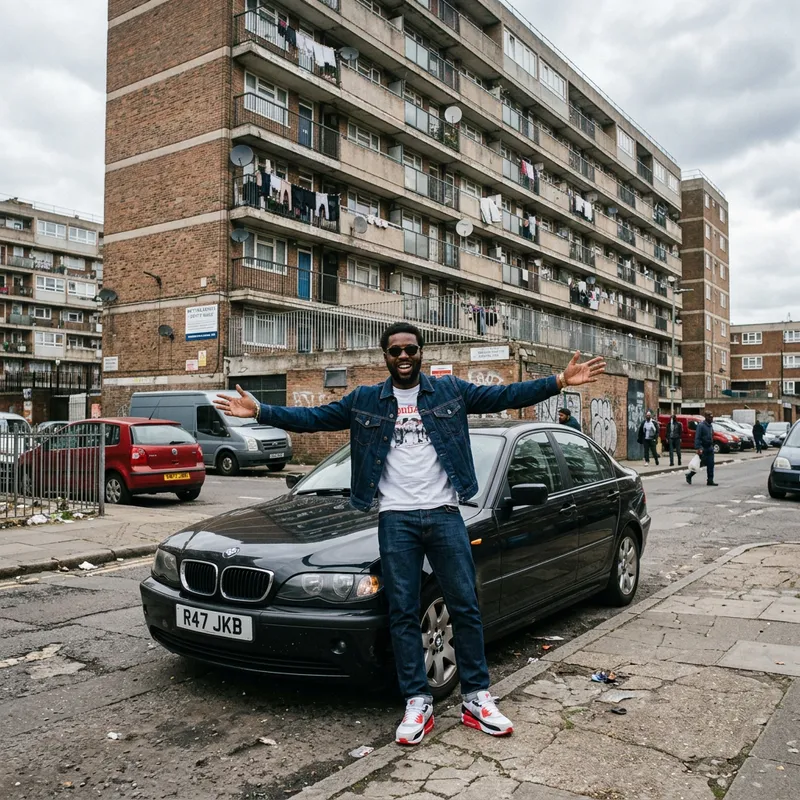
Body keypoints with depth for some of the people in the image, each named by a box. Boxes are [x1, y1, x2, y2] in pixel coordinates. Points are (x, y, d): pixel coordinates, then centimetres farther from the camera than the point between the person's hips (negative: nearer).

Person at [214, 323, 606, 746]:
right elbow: (314, 418, 6)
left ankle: (476, 698, 17)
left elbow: (505, 395, 1)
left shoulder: (451, 391, 5)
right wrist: (259, 411, -3)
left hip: (444, 515, 0)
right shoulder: (365, 401, 7)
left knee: (465, 607, 4)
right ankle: (418, 703, 14)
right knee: (403, 612, 3)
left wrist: (560, 380, -7)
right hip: (396, 519, 0)